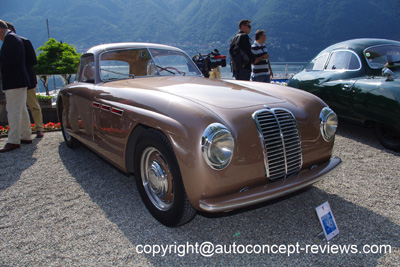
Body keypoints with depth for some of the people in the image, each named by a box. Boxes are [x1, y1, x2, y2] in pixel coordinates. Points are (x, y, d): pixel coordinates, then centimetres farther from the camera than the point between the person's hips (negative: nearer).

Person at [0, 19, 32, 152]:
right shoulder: (14, 37, 20)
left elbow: (12, 58, -23)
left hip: (14, 82, -10)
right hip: (19, 81, 10)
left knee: (13, 111, -8)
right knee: (21, 110, 14)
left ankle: (13, 141, -5)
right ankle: (26, 137, 21)